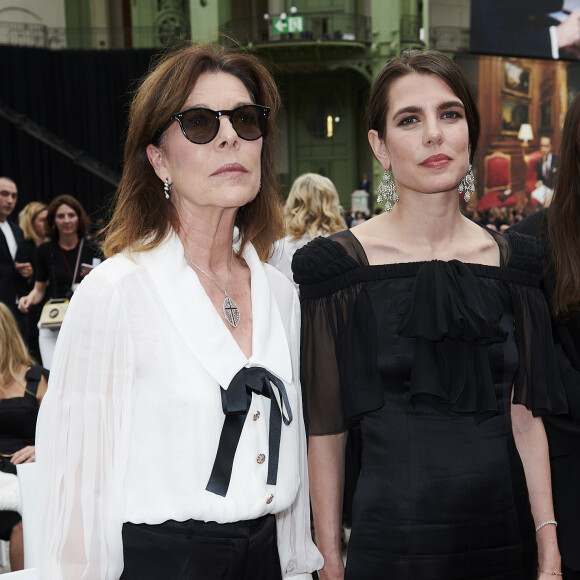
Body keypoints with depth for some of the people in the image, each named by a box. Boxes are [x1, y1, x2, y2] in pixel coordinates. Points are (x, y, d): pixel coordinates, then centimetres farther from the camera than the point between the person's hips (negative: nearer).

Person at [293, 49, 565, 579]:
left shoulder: (511, 259, 3)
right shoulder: (341, 263, -8)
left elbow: (524, 415, 5)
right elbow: (325, 430, -6)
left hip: (507, 534, 4)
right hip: (393, 536, -3)